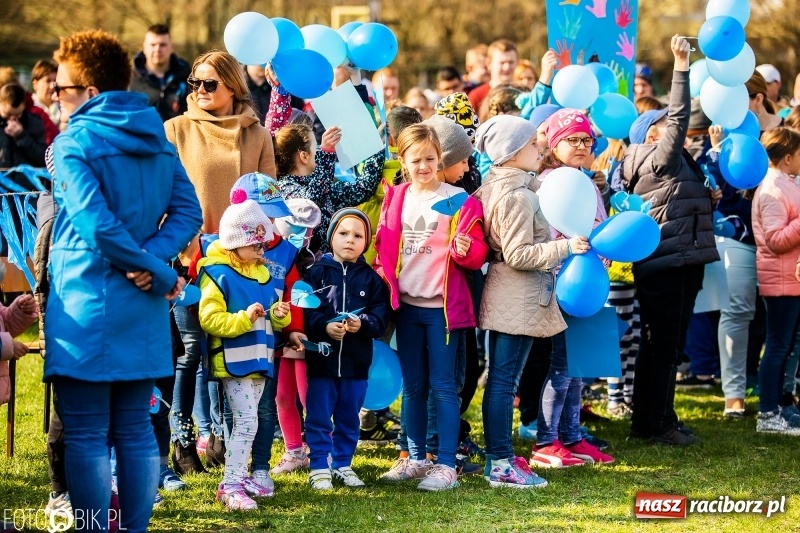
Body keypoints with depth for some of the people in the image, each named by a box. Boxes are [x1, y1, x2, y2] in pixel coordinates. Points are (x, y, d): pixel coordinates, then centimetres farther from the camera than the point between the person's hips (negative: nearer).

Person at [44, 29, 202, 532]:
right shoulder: (158, 139, 10)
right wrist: (153, 261, -8)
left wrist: (162, 276, -10)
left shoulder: (74, 142, -11)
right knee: (135, 430, 12)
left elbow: (98, 225, -19)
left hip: (86, 306, -6)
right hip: (143, 308, 6)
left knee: (85, 435, -1)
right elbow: (188, 212, 5)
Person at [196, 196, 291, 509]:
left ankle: (240, 476, 23)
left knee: (246, 422, 14)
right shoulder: (218, 274, -11)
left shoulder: (264, 274, 14)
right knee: (247, 422, -13)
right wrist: (244, 318, -27)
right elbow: (209, 319, -18)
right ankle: (229, 486, -10)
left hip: (259, 361, 8)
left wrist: (279, 316, 0)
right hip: (233, 362, -8)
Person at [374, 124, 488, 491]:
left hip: (442, 305, -5)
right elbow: (383, 247, 15)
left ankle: (447, 465, -2)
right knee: (413, 386, 12)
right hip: (406, 305, 5)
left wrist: (466, 250, -26)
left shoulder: (458, 200, -5)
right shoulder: (395, 199, 9)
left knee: (442, 385, -4)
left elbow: (476, 254, -5)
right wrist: (383, 282, 1)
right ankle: (416, 459, 21)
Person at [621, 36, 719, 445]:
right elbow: (680, 118, -19)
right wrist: (681, 65, -20)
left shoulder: (678, 164, 19)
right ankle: (656, 424, -1)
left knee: (665, 346, 13)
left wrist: (709, 196, 14)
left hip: (682, 264, 10)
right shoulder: (656, 160, -9)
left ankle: (649, 421, 20)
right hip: (664, 267, -10)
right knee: (664, 345, -5)